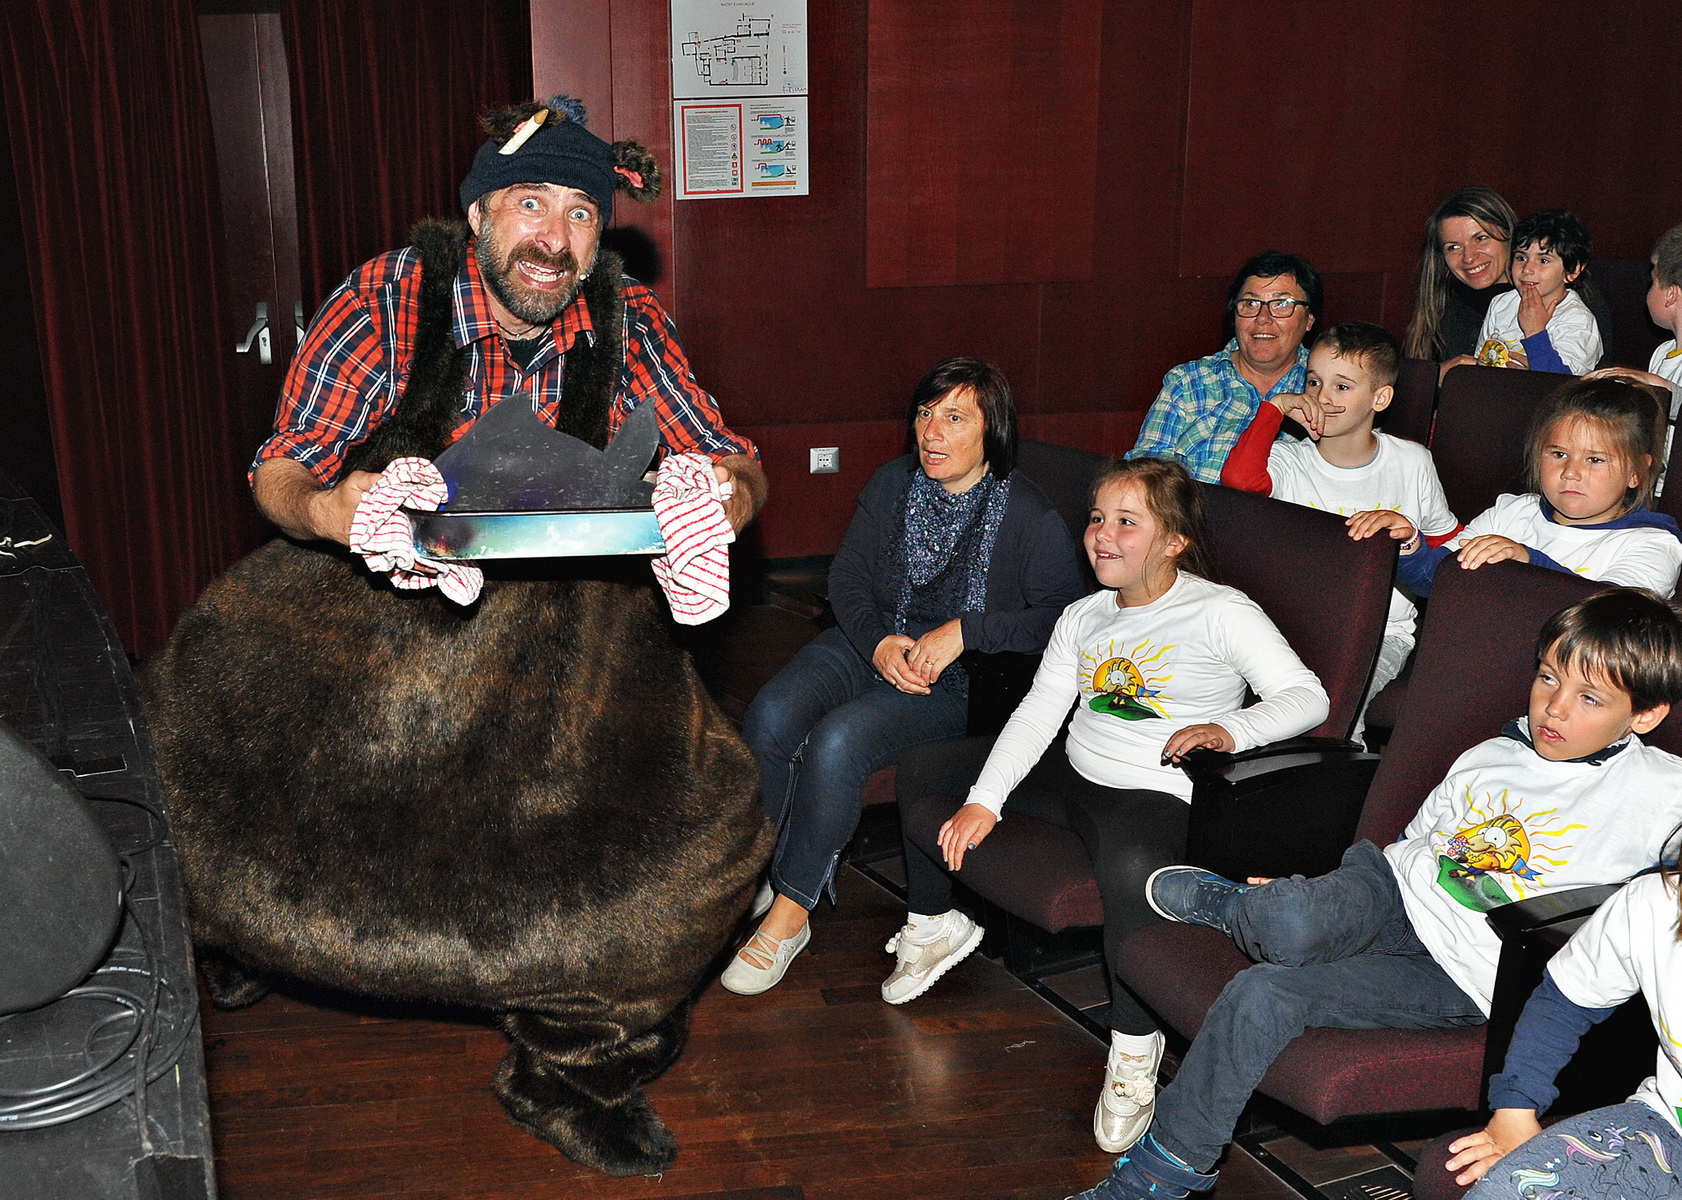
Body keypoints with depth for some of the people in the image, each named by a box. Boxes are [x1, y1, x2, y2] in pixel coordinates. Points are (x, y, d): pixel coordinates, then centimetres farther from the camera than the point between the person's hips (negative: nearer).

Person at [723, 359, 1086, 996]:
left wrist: (963, 632, -19)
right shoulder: (893, 482, 3)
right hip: (868, 644, 5)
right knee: (770, 716, -23)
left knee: (836, 741, -29)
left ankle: (790, 912, -14)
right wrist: (878, 642, -12)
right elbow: (847, 574, 7)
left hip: (955, 681, -5)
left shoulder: (1031, 518, -11)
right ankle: (750, 877, -7)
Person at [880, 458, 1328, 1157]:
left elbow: (1309, 698, -14)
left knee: (1131, 863, -43)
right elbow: (1039, 712, 3)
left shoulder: (1221, 613, -9)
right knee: (924, 768, 11)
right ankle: (935, 924, 30)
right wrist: (982, 802, -8)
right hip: (1069, 775, 8)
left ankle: (1134, 1046, -23)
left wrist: (1230, 730, -33)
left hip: (1153, 794, -8)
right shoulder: (1083, 617, 10)